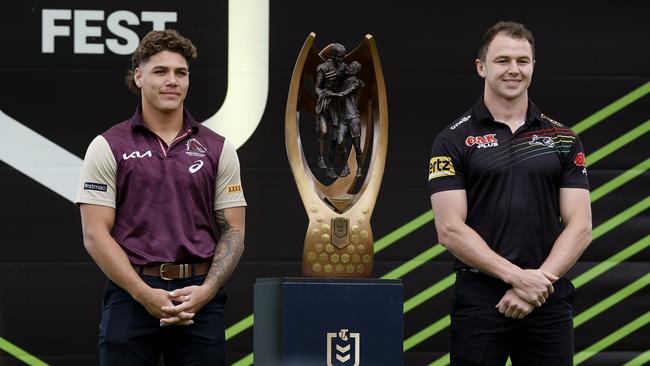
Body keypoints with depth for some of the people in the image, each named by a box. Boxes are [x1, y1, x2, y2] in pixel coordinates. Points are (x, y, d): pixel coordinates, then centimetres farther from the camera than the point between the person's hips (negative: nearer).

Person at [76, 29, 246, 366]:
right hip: (131, 295, -2)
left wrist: (206, 290, -10)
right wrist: (146, 294, -14)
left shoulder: (218, 149, 9)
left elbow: (233, 230, 7)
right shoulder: (108, 148, 2)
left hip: (200, 298, 2)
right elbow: (95, 234, -4)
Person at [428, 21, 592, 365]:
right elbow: (450, 229, -7)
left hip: (550, 302, 2)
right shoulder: (454, 141, 1)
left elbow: (579, 227, 3)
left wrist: (536, 283, -11)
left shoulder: (563, 140, 9)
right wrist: (517, 276, -16)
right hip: (479, 299, -2)